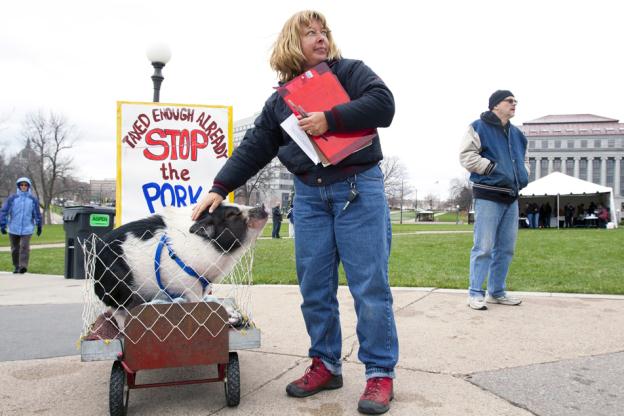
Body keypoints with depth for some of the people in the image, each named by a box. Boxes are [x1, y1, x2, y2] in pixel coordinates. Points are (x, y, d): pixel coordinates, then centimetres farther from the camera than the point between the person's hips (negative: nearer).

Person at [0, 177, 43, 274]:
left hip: (27, 229, -1)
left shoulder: (33, 199, 3)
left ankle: (23, 266, -18)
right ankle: (16, 266, 25)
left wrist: (39, 226, 15)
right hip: (14, 229, 1)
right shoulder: (12, 198, 1)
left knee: (24, 247, -15)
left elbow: (37, 214, 11)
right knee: (15, 248, 11)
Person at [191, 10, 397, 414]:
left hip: (359, 188, -4)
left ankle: (380, 373, 7)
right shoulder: (280, 99, 15)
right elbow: (253, 148, 12)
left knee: (370, 285, -4)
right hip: (309, 197, 4)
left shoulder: (350, 71, 6)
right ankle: (326, 365, 20)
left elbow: (383, 104, -10)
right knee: (314, 288, 6)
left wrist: (329, 119, -16)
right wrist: (219, 188, 4)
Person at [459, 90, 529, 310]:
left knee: (506, 248, 10)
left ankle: (497, 292, 21)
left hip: (511, 198, 8)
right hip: (488, 197, -8)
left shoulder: (516, 133, 20)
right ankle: (475, 293, 0)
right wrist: (492, 168, -16)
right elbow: (466, 155, -12)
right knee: (483, 247, -8)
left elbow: (524, 159, 32)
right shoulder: (479, 127, -3)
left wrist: (523, 175, 13)